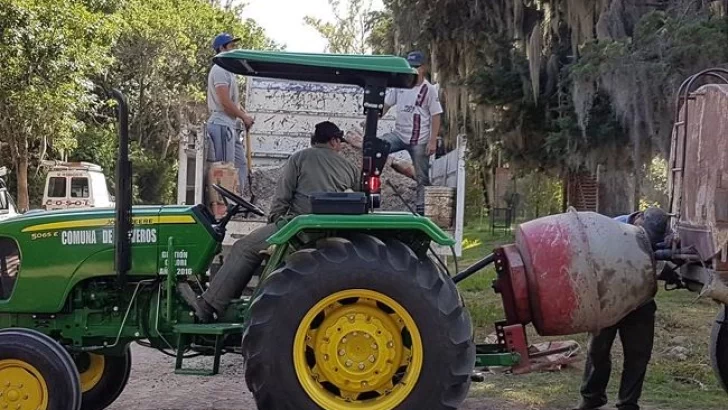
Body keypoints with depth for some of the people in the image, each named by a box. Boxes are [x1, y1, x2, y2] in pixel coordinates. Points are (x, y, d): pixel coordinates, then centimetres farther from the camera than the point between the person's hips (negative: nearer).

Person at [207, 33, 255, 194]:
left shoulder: (228, 71, 20)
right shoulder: (219, 70, -11)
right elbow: (225, 102, -18)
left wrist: (244, 115, 5)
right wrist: (244, 117, -9)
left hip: (231, 126, 11)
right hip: (222, 125, -11)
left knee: (241, 165, 12)